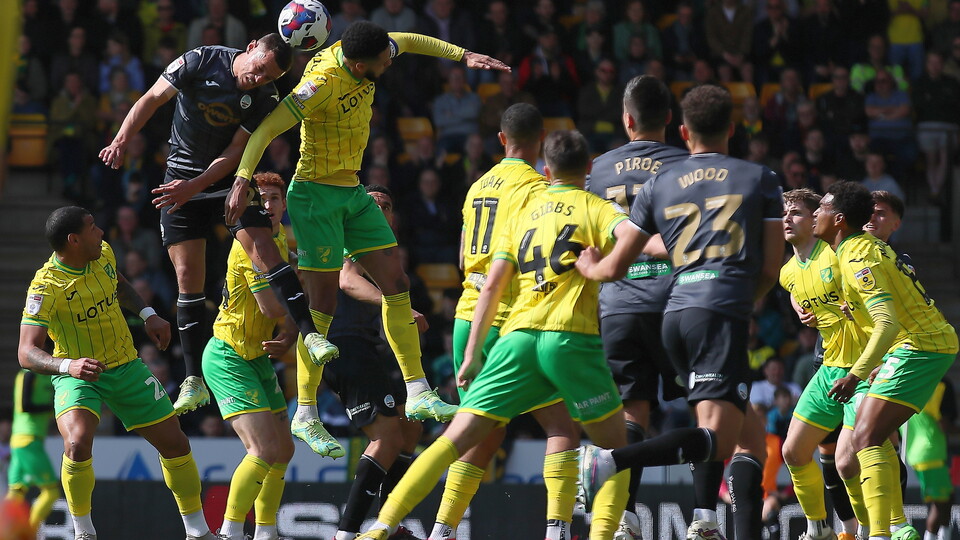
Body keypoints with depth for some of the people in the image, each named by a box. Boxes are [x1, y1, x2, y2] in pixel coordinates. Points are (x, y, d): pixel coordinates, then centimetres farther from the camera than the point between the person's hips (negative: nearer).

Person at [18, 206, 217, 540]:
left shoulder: (103, 253, -5)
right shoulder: (46, 287, -24)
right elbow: (27, 353, -29)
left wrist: (147, 315, 7)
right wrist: (68, 365, -46)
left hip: (126, 366, 6)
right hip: (77, 375, -6)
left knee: (175, 443, 8)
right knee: (78, 443, -33)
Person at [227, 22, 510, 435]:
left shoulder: (364, 53, -5)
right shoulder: (323, 83, -27)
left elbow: (408, 41, 17)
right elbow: (265, 129, -25)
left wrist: (464, 56, 12)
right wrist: (242, 180, -34)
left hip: (352, 192, 8)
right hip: (316, 197, -8)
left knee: (396, 284, 3)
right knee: (322, 304, -7)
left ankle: (418, 394, 7)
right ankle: (305, 414, 0)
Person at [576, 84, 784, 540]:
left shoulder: (659, 185, 18)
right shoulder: (759, 179, 13)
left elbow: (615, 267, 18)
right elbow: (772, 267, 10)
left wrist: (588, 266, 41)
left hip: (676, 312, 5)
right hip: (723, 310, -5)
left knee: (748, 429, 20)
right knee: (716, 439, -14)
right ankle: (610, 461, -34)